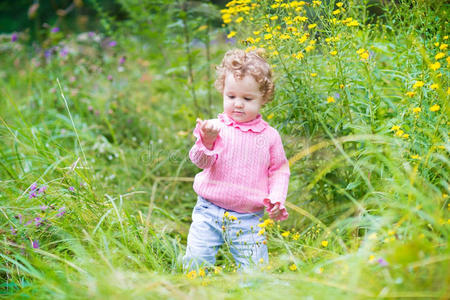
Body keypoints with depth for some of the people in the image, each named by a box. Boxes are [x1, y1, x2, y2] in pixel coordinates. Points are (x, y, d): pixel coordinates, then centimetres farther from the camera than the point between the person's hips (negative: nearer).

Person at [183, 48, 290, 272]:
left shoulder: (269, 136, 2)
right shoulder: (216, 127, -4)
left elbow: (280, 170, 11)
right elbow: (200, 161, -13)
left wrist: (277, 198, -5)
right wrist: (207, 141, -33)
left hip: (248, 219, 1)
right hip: (209, 211, -1)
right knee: (196, 262, -6)